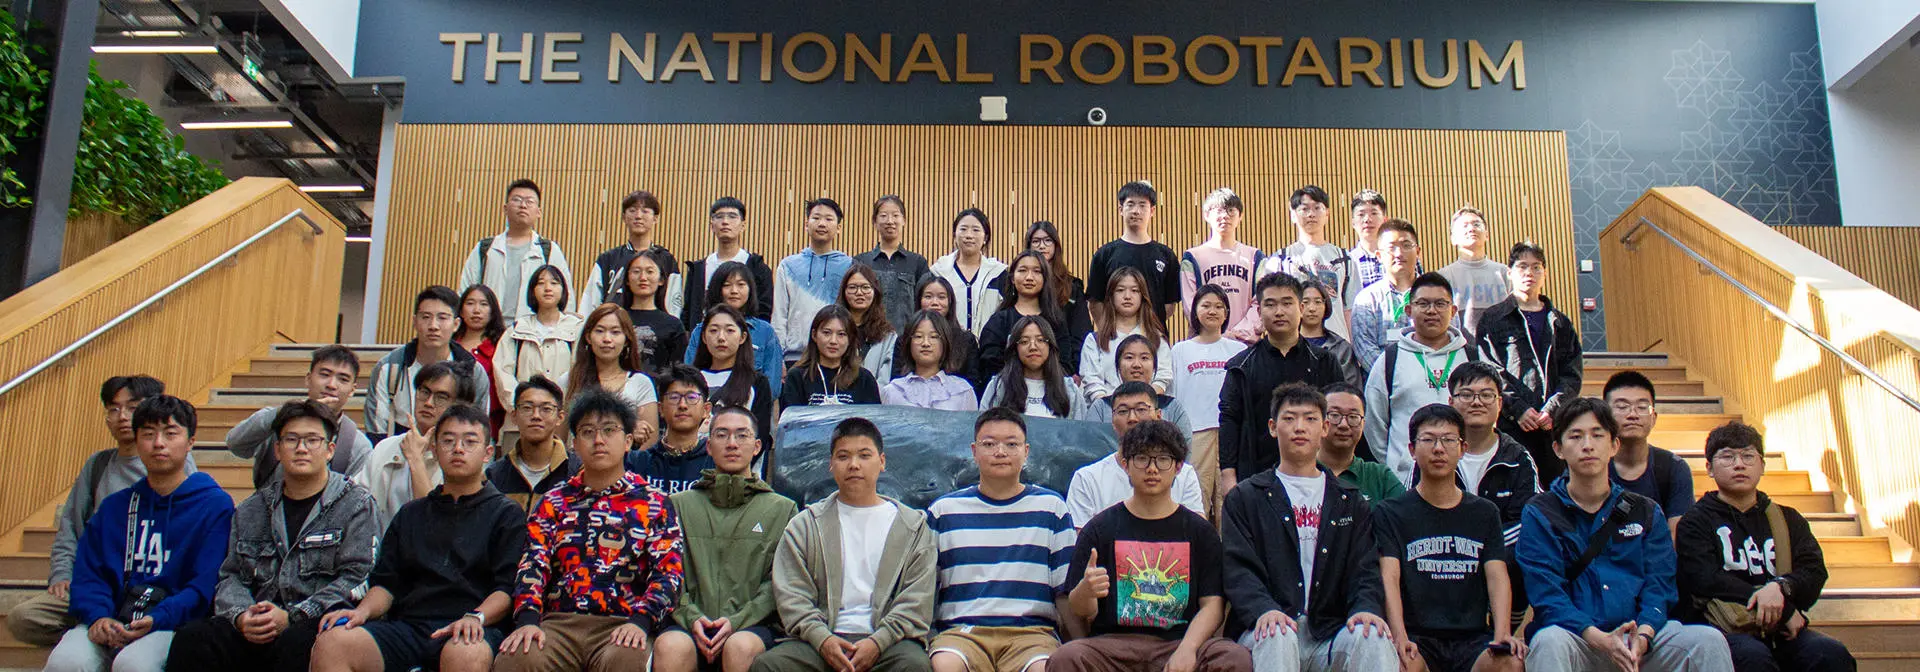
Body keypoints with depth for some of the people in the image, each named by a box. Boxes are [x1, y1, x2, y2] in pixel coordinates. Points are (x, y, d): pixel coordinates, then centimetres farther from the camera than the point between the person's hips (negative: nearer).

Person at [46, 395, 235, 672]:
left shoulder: (215, 504, 4)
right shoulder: (114, 506, 19)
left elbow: (205, 585, -4)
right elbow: (88, 573, 12)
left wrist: (155, 620, -19)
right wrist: (98, 616, -9)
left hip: (172, 625, -3)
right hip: (109, 624, 3)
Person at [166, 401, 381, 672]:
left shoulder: (355, 505, 5)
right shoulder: (251, 510, 22)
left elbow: (356, 577, -5)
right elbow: (231, 576, 17)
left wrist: (292, 617, -14)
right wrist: (241, 616, -7)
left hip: (318, 622, -4)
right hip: (255, 630, 4)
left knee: (297, 643, -39)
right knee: (193, 637, -25)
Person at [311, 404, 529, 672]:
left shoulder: (506, 514, 14)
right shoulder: (410, 514, 28)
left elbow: (508, 588, 1)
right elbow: (386, 582, 20)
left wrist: (476, 617, -19)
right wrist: (363, 611, -2)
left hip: (472, 631, -4)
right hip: (406, 624, 5)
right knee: (330, 642, -25)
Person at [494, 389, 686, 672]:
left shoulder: (653, 504, 14)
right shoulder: (552, 503, 21)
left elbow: (668, 571, 2)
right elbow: (533, 565, 8)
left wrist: (640, 621, -16)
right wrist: (527, 619, -12)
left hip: (621, 626, -1)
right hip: (558, 622, 2)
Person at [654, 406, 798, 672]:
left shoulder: (781, 509, 16)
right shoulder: (680, 504, 20)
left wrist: (737, 620, -10)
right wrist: (691, 616, -8)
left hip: (752, 623, 0)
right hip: (690, 621, 1)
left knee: (741, 647, -35)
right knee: (670, 646, -34)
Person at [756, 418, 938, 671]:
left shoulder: (913, 525, 15)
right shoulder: (805, 525, 18)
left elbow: (917, 599, 5)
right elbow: (791, 593, 6)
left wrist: (877, 642, -11)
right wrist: (822, 638, -12)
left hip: (888, 638, -1)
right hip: (823, 639, 1)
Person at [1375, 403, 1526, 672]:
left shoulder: (1485, 513, 17)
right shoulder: (1389, 513, 8)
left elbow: (1497, 577, 4)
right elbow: (1389, 578, -5)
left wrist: (1502, 635, -15)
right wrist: (1400, 637, -23)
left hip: (1473, 637, 2)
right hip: (1417, 637, -2)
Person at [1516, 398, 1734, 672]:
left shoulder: (1646, 513, 16)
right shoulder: (1539, 514, 5)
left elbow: (1659, 584, 5)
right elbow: (1546, 595, -6)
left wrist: (1643, 634, -17)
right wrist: (1599, 638, -23)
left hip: (1641, 641, 3)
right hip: (1576, 636, -3)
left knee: (1709, 640, -23)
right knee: (1550, 641, -36)